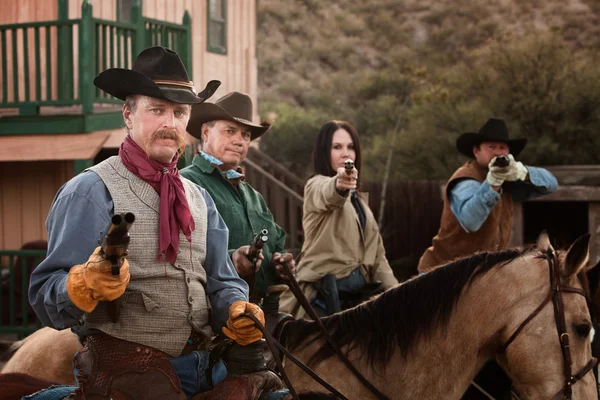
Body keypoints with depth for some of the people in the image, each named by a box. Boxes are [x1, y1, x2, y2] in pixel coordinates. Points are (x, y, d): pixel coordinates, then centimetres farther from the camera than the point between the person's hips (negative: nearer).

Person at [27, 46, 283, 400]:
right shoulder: (90, 191, -4)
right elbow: (46, 296, -9)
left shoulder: (199, 198, 18)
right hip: (128, 369, -6)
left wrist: (235, 312, -4)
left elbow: (220, 281, 17)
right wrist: (88, 283, -29)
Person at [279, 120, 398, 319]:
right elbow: (328, 194, -28)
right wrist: (339, 184, -52)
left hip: (358, 290, 7)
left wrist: (394, 289, 5)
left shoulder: (355, 198, 22)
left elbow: (375, 250, 19)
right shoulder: (316, 185, -1)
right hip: (326, 293, -7)